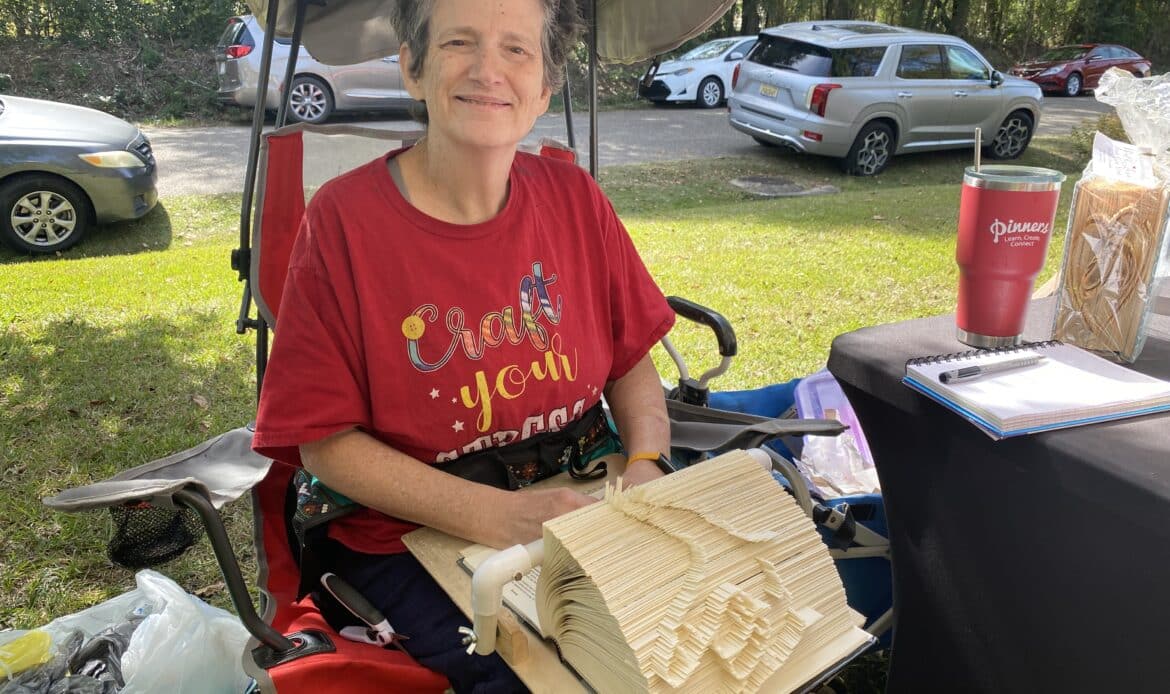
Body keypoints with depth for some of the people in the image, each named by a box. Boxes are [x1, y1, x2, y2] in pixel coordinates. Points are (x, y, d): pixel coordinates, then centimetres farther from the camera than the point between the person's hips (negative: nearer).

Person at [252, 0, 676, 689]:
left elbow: (632, 362, 8)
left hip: (574, 511, 4)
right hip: (407, 540, -3)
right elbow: (327, 441, -11)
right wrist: (498, 516, -23)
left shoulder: (572, 195, 0)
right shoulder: (345, 217, -12)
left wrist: (646, 465, -13)